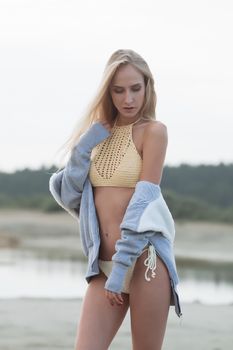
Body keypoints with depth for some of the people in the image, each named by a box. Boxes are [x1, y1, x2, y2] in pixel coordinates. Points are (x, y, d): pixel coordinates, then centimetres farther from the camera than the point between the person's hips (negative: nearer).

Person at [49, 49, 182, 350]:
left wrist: (121, 268, -16)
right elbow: (68, 197, 11)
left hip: (144, 260, -5)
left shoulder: (153, 131, -3)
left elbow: (144, 200, -11)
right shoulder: (97, 133, 14)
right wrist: (84, 147, -2)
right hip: (103, 263, 5)